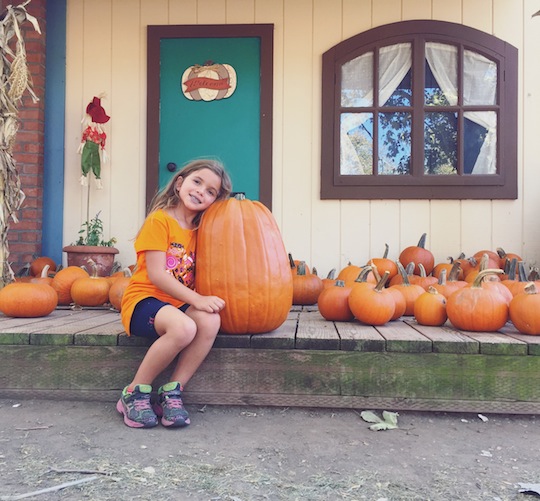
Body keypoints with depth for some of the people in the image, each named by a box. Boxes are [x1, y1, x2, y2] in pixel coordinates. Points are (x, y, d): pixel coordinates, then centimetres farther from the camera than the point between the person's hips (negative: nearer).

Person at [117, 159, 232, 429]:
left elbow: (196, 277, 10)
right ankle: (135, 394, -13)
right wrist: (197, 299, -22)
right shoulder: (160, 219, -8)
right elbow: (157, 275, -15)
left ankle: (171, 392, -13)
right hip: (143, 299, -5)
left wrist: (202, 301, -11)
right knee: (183, 327, -35)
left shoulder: (199, 230, 12)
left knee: (210, 321, -27)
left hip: (179, 303, 6)